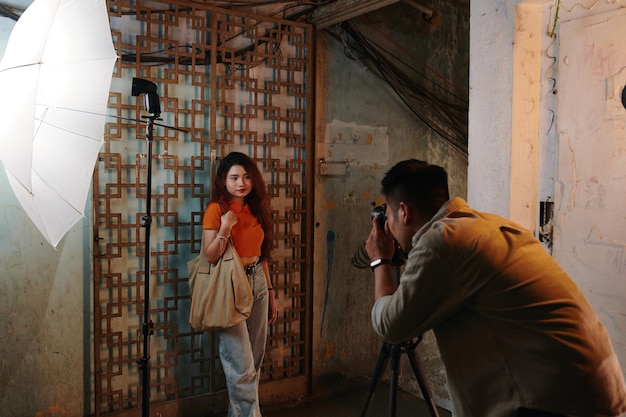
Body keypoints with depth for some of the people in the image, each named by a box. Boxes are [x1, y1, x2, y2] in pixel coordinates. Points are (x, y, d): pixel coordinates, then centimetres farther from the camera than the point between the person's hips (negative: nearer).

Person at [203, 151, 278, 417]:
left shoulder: (255, 208, 11)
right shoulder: (216, 209, -8)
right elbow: (210, 256, -11)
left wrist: (270, 291, 15)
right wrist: (225, 228, -25)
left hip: (257, 283, 7)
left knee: (255, 361, 12)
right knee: (241, 366, -3)